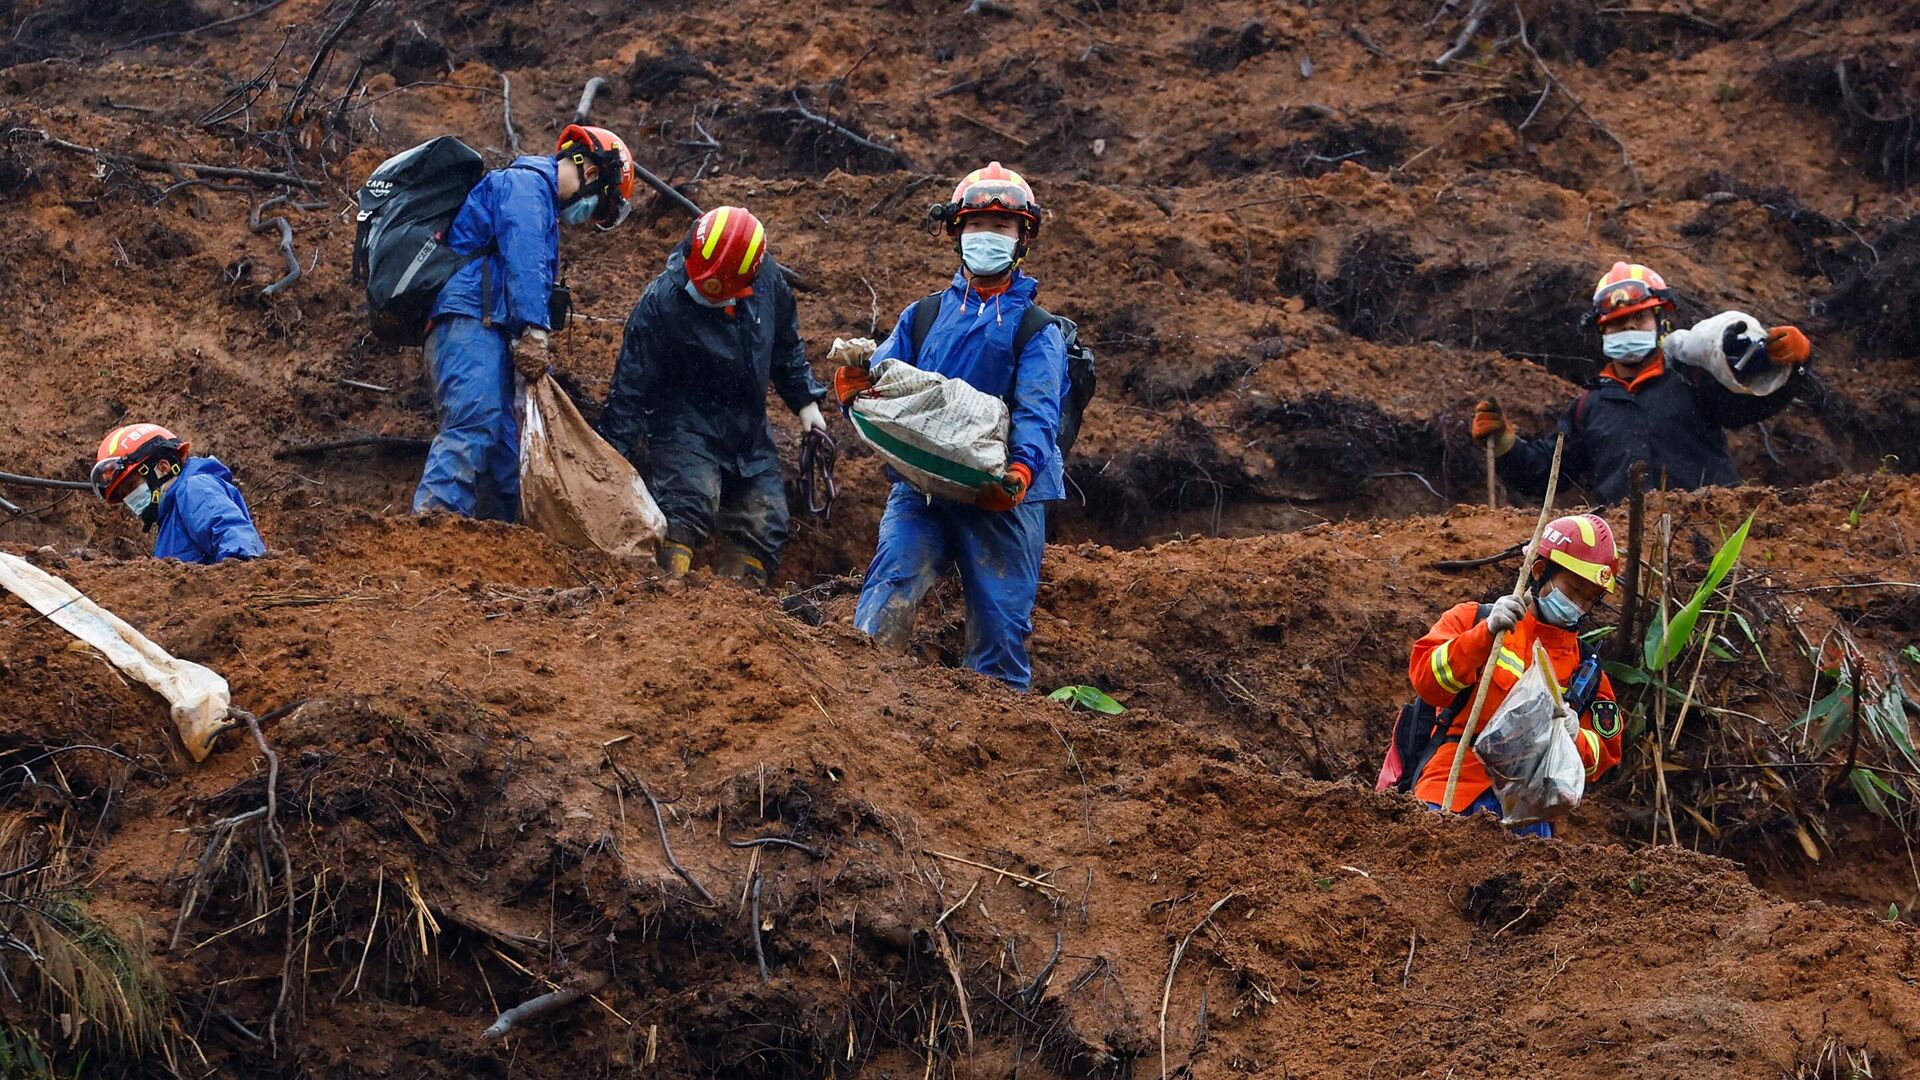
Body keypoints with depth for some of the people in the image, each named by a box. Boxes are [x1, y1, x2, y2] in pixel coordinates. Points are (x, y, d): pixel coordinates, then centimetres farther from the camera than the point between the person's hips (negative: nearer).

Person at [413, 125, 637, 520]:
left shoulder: (538, 194, 32)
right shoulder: (527, 182, -1)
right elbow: (524, 258, -16)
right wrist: (534, 332, -24)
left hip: (490, 330, 11)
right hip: (470, 318, -11)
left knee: (505, 444, 5)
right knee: (474, 424, -26)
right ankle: (432, 517, -38)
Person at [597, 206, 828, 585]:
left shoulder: (767, 281, -6)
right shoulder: (661, 303, -20)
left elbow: (786, 344, 15)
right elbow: (631, 384, -15)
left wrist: (806, 401, 10)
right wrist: (616, 456, -16)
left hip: (749, 431, 6)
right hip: (685, 424, -6)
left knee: (763, 521, 2)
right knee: (692, 498, -29)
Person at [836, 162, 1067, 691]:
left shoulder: (1037, 329, 7)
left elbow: (1038, 408, -8)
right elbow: (882, 378, 7)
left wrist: (1022, 469, -28)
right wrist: (855, 387, -19)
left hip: (1000, 494, -1)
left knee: (999, 620, -2)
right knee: (889, 590, -19)